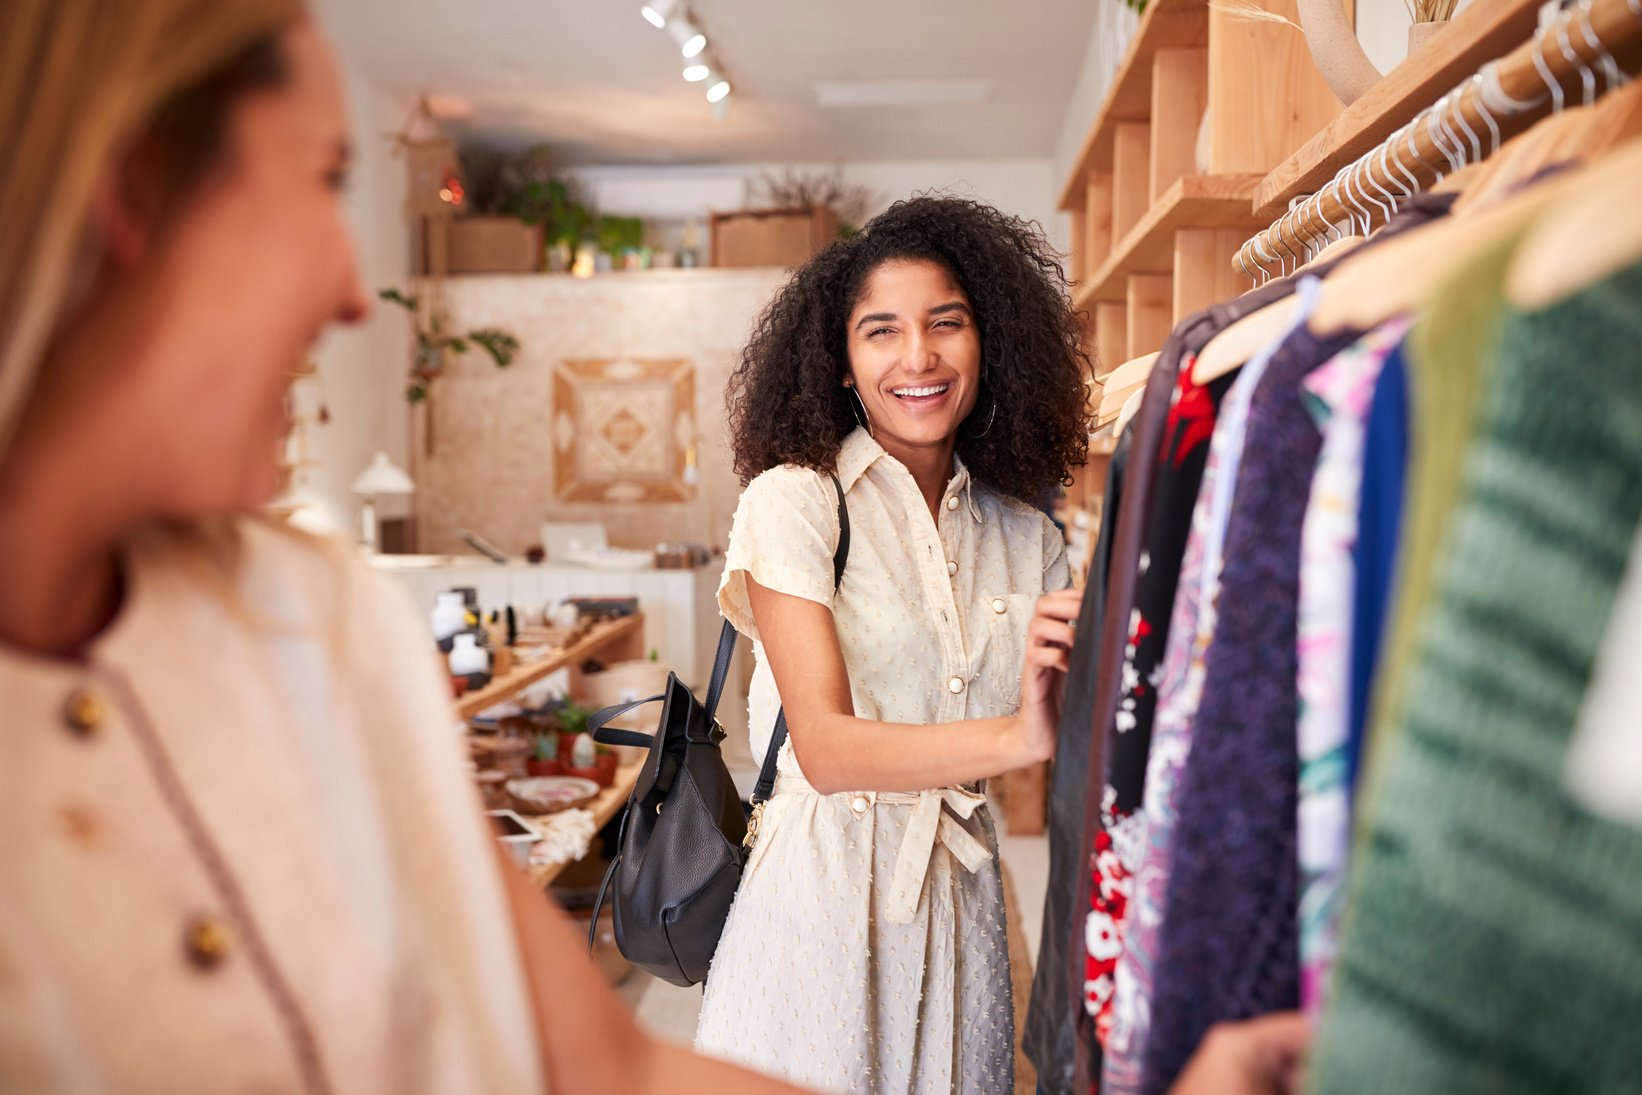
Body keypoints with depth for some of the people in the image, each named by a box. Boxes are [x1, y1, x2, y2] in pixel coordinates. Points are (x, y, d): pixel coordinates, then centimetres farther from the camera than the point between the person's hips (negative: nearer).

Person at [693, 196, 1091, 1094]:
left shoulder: (1024, 536, 6)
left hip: (962, 906, 4)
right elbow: (827, 747, -19)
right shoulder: (794, 500, -9)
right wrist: (1019, 736, -33)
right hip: (825, 892, -4)